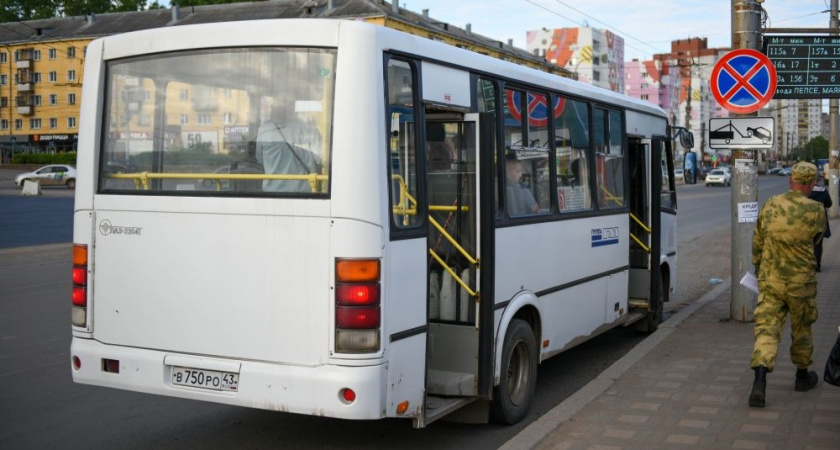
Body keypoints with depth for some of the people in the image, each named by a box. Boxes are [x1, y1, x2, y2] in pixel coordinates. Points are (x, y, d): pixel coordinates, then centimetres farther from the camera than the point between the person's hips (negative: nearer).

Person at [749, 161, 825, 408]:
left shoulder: (769, 206, -4)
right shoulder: (815, 210, -14)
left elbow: (757, 242, 6)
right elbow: (816, 237, 6)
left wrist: (758, 268, 22)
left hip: (769, 280, 2)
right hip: (801, 281, -1)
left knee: (766, 329, -1)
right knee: (801, 329, 18)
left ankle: (759, 382, -17)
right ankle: (802, 376, 36)